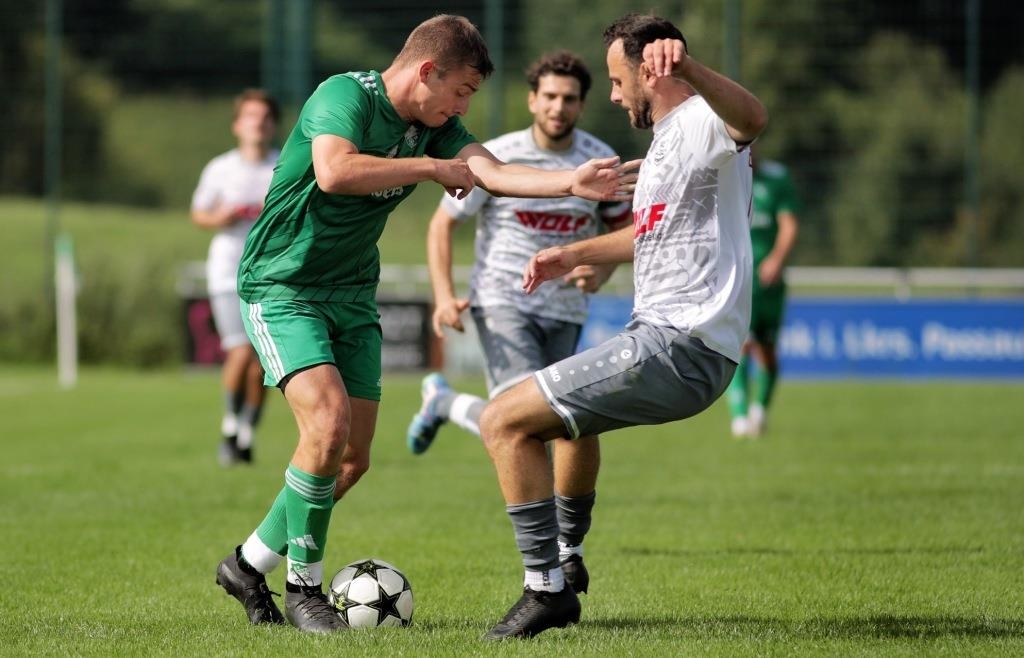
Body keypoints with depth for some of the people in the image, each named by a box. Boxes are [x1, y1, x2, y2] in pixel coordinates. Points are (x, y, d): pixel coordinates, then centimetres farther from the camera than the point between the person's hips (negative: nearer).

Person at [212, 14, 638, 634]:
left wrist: (572, 183, -27)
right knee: (329, 421, -24)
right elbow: (334, 171, -36)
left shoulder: (435, 126, 4)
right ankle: (303, 586, -9)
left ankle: (249, 564, 21)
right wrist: (431, 168, -26)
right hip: (282, 287, -8)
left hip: (353, 296, 8)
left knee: (353, 458, 3)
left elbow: (492, 172, -10)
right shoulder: (345, 95, -18)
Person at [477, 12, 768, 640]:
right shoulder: (667, 138, 20)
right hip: (664, 337, 11)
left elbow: (753, 118, -40)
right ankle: (564, 559, 38)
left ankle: (547, 588, -8)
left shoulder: (701, 122, -14)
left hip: (678, 347, -11)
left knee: (503, 421, -12)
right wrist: (575, 254, 30)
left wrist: (689, 69, -58)